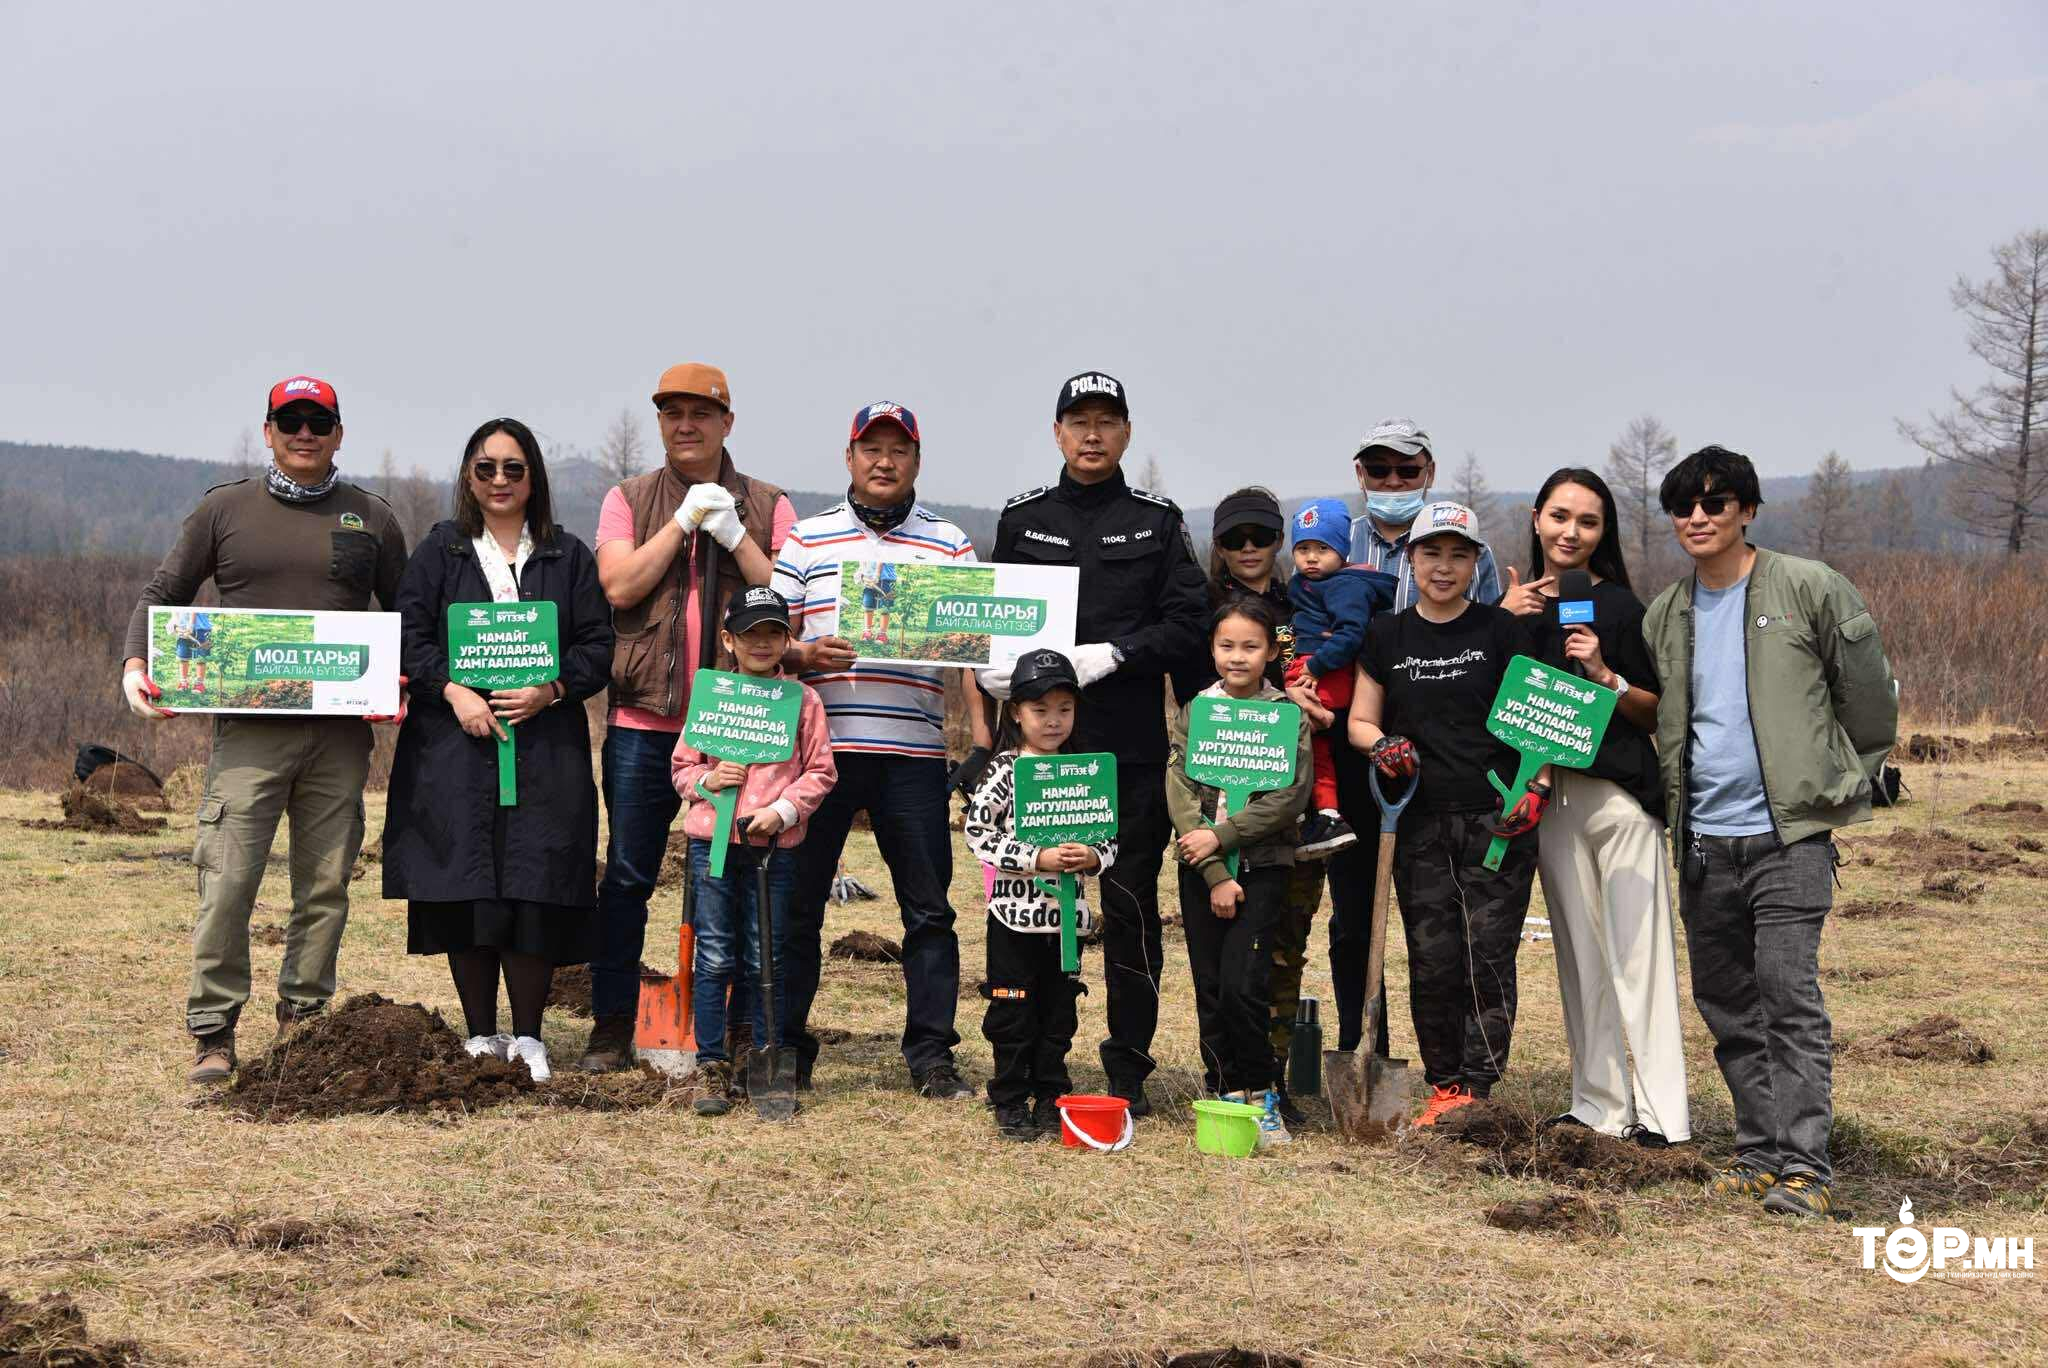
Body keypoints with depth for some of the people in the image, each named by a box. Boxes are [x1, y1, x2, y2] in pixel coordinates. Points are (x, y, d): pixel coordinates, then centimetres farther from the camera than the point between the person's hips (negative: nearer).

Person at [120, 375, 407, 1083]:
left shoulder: (372, 519, 12)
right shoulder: (226, 509, 9)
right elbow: (161, 595, 12)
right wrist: (135, 664, -5)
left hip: (341, 733, 2)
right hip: (249, 728, -2)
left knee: (325, 885, 5)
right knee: (227, 879, -9)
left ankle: (303, 1021, 15)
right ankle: (213, 1033, -2)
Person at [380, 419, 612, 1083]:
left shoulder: (569, 558, 12)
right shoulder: (440, 551, 11)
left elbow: (597, 647, 6)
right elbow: (409, 635, 3)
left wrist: (549, 691, -11)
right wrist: (453, 691, -13)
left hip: (545, 747, 0)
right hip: (455, 747, 0)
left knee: (536, 889, -6)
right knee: (466, 888, -2)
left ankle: (527, 1038, 4)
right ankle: (481, 1036, 7)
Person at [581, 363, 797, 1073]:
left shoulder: (767, 507, 8)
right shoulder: (629, 499, 9)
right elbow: (620, 585, -7)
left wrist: (735, 536, -12)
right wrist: (684, 520, -9)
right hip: (645, 721, 0)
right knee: (627, 877, 3)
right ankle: (612, 1030, 10)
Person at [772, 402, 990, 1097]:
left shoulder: (950, 545, 10)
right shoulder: (807, 540, 10)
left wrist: (981, 738, -7)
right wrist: (802, 656, -13)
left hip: (914, 752, 0)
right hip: (820, 745, 0)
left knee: (928, 908, 2)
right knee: (796, 901, 3)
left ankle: (931, 1053, 9)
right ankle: (786, 1047, 13)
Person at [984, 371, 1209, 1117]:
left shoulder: (1158, 522, 8)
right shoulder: (1022, 518, 13)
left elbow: (1186, 624, 0)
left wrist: (1112, 654, -14)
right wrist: (990, 665, -7)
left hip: (1130, 746, -1)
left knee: (1130, 902, 0)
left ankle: (1129, 1069, 8)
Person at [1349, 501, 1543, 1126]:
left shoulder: (1500, 630, 4)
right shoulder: (1386, 636, 10)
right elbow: (1360, 721, 14)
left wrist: (1537, 788, -9)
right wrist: (1383, 744, -8)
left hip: (1496, 818, -2)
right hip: (1421, 822, 2)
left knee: (1489, 953, -8)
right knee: (1432, 958, 1)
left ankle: (1477, 1087, -6)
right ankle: (1443, 1082, 9)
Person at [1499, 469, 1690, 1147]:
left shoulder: (1620, 606, -1)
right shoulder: (1516, 603, 11)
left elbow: (1656, 711, 1)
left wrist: (1605, 675, -16)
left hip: (1619, 792, -4)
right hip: (1550, 796, 4)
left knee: (1637, 949, -6)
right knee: (1579, 950, 7)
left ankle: (1660, 1109, -6)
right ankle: (1599, 1101, 12)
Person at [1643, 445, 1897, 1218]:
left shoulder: (1808, 590, -4)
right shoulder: (1665, 617, 12)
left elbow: (1868, 694, 2)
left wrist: (1848, 783, 6)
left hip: (1788, 833, -6)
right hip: (1702, 841, 6)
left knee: (1788, 993, -14)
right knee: (1725, 1003, 9)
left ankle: (1805, 1165, -14)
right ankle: (1759, 1153, 17)